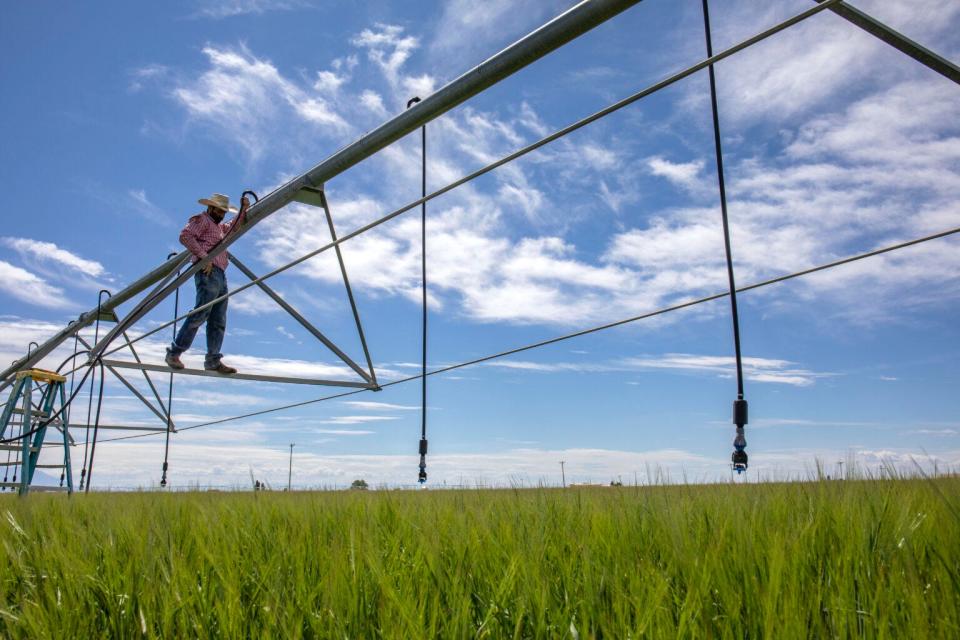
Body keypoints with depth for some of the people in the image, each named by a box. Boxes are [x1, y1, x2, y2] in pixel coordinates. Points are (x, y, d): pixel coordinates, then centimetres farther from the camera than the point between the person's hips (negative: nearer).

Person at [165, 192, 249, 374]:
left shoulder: (220, 226, 29)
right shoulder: (201, 219, 2)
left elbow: (235, 226, 41)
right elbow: (185, 236, -13)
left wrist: (244, 209, 24)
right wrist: (204, 257, -20)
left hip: (220, 276, 10)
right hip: (208, 273, -10)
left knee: (218, 321, 3)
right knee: (200, 314, -17)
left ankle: (213, 360, 2)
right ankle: (174, 353, -14)